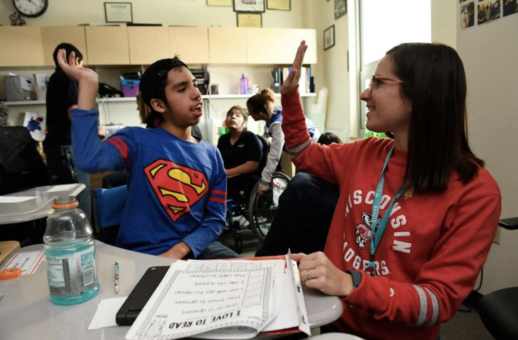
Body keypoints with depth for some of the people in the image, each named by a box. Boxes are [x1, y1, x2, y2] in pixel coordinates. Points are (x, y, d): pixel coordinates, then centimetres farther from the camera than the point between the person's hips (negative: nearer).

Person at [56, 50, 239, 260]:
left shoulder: (211, 155, 5)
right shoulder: (137, 140, -4)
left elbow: (215, 218, 2)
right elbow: (89, 160, -24)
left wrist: (179, 251, -14)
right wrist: (87, 83, -21)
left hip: (194, 250, 3)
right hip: (140, 255, -3)